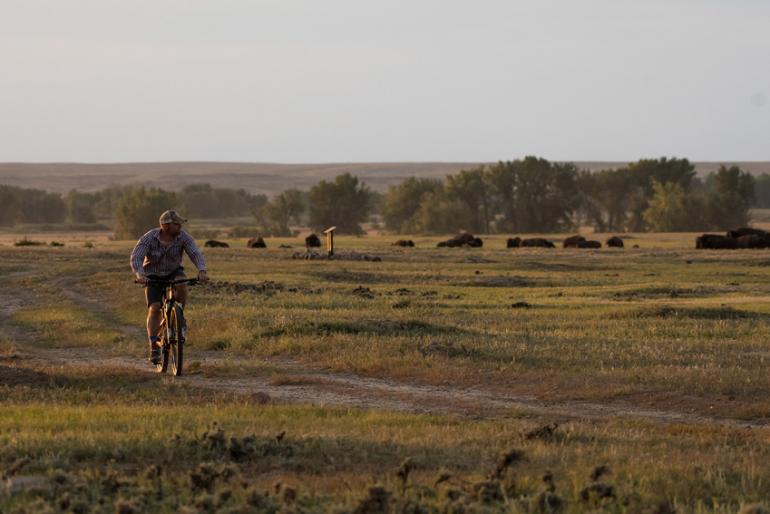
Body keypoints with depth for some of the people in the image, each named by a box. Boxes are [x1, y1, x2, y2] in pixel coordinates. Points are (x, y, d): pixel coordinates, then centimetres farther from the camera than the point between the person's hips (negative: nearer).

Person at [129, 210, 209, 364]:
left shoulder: (183, 237, -17)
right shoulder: (149, 238, -22)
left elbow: (196, 254, -27)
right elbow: (135, 258, -30)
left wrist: (202, 270, -48)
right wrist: (140, 274, -50)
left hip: (173, 272, 1)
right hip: (153, 276, -1)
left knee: (182, 284, -34)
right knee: (154, 309, -17)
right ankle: (154, 347, -10)